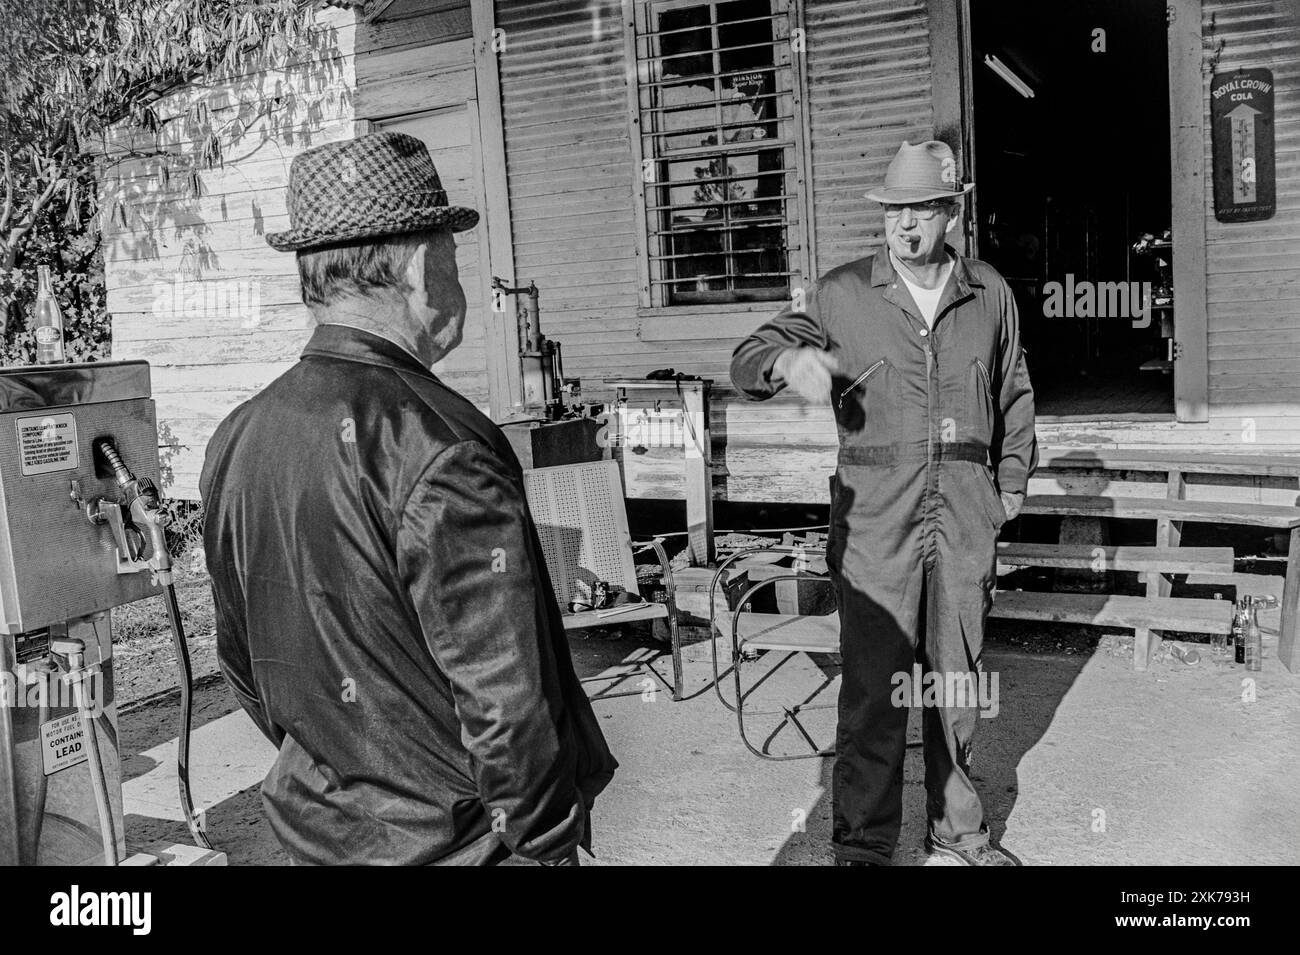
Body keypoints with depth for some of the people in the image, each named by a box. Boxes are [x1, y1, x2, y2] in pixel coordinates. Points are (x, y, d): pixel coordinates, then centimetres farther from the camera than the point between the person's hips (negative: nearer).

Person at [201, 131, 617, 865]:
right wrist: (548, 846, -11)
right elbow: (503, 698, -24)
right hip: (454, 839, -7)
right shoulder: (437, 447, -25)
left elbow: (242, 664, 8)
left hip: (316, 828, 7)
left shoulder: (235, 441, -2)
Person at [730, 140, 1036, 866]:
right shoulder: (843, 293, 0)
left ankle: (958, 825, 32)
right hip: (875, 511, -2)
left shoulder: (990, 294, 8)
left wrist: (1011, 484, 17)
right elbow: (747, 360, -1)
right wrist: (790, 359, -23)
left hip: (965, 508, 3)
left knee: (959, 672, 14)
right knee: (874, 683, -1)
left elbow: (1015, 397, 20)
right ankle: (864, 844, 14)